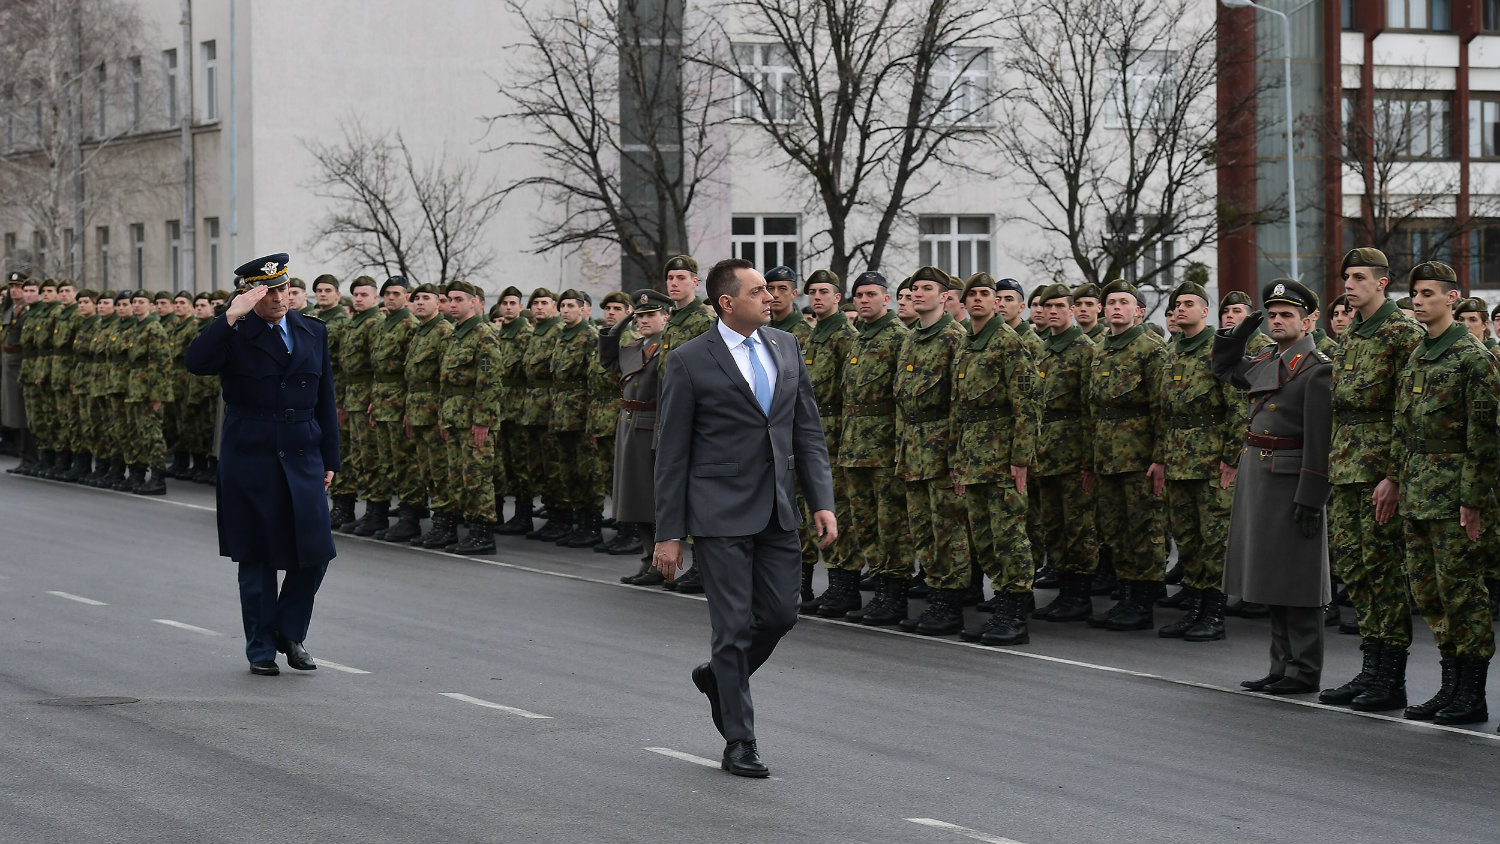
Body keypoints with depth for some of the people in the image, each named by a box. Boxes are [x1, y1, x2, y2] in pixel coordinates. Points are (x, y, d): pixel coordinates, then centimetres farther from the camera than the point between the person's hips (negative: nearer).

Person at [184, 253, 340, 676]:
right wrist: (230, 318, -27)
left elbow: (325, 400, 14)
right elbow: (196, 363, -22)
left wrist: (329, 459, 11)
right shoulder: (234, 335, -3)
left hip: (302, 459, 4)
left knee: (314, 553, -1)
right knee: (257, 558, 3)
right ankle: (261, 648, 13)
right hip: (249, 462, -4)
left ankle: (290, 632, 20)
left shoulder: (313, 333, 11)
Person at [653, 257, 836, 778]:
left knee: (780, 614, 7)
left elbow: (807, 429, 12)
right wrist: (669, 533, -6)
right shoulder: (689, 361, -7)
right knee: (735, 624, -2)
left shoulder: (785, 347, 9)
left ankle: (719, 676, 35)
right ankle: (739, 743, 7)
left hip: (778, 510, 5)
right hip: (721, 513, -5)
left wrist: (822, 501, 2)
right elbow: (672, 453, -5)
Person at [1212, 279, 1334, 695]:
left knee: (1297, 580, -3)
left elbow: (1320, 438, -17)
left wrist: (1311, 498, -21)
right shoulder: (1266, 362, 12)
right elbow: (1223, 366, 33)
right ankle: (1282, 666, 19)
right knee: (1273, 579, 12)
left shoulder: (1317, 368, -12)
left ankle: (1305, 670, 3)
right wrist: (1242, 330, 17)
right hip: (1256, 480, 9)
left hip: (1291, 483, -9)